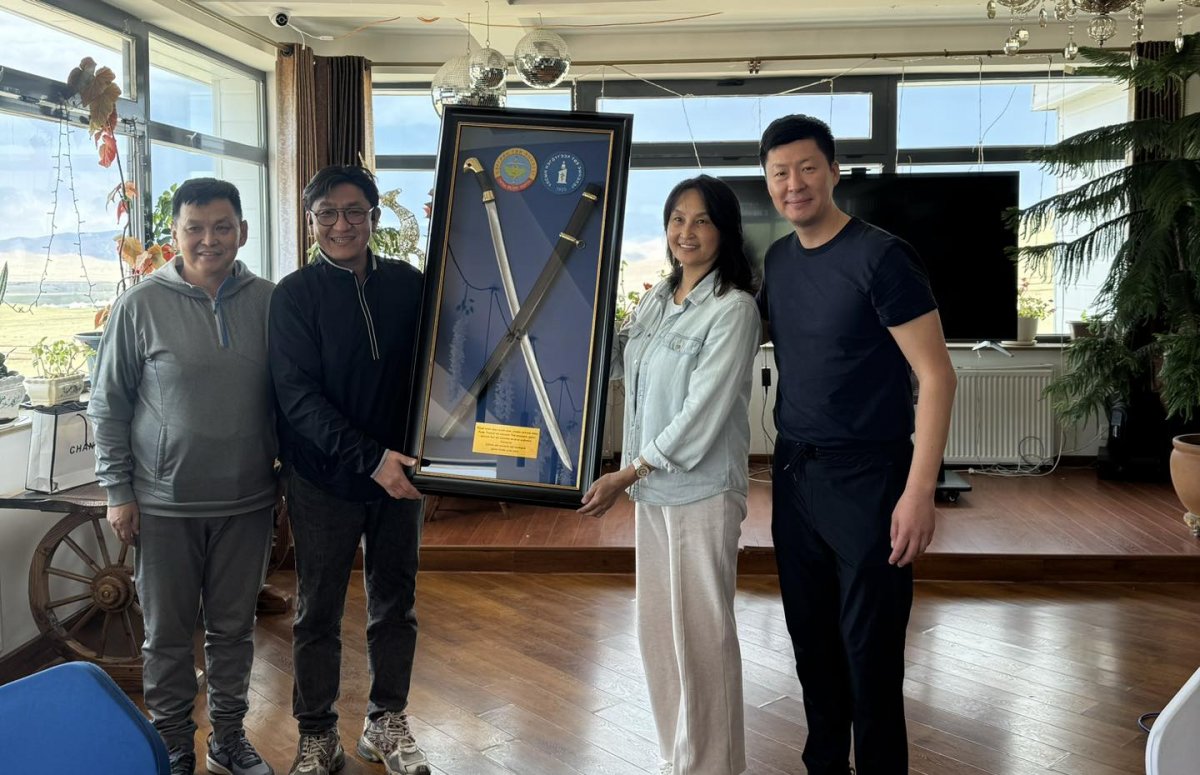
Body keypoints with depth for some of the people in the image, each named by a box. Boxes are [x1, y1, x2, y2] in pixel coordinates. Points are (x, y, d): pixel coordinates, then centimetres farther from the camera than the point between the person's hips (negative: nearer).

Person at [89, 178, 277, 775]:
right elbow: (108, 405, 0)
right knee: (167, 635, 10)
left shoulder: (267, 301, -1)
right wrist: (117, 491, -2)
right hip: (164, 504, -2)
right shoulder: (140, 305, -7)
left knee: (234, 628, 14)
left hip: (247, 501, 2)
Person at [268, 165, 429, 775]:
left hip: (398, 471, 3)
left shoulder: (408, 284, 0)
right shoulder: (295, 295, -7)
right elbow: (298, 397, -14)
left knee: (395, 604, 13)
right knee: (318, 611, 10)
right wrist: (370, 459, -23)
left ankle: (386, 721, 32)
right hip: (324, 478, -2)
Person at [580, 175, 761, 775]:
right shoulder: (658, 298, 8)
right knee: (657, 630, 16)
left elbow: (702, 415, -19)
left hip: (701, 490, -7)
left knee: (701, 635, 4)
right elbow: (618, 361, 21)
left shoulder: (733, 309, -14)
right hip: (653, 485, 8)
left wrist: (623, 476, -17)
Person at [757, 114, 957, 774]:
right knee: (810, 638, 15)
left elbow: (936, 376, -14)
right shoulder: (777, 259, 8)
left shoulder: (879, 257, -12)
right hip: (793, 473, 6)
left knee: (869, 651, 3)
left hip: (866, 479, -6)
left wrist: (919, 492, -19)